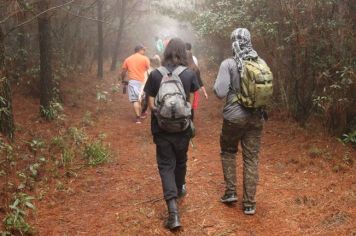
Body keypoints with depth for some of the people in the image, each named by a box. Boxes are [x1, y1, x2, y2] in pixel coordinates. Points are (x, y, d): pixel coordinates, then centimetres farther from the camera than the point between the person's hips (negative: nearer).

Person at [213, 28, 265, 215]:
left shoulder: (228, 64, -13)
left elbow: (220, 92, -17)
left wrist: (216, 85, 4)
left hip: (234, 117, -3)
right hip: (256, 117, 3)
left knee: (228, 152, 22)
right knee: (251, 159, 9)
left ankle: (231, 191, 21)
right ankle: (249, 203, 14)